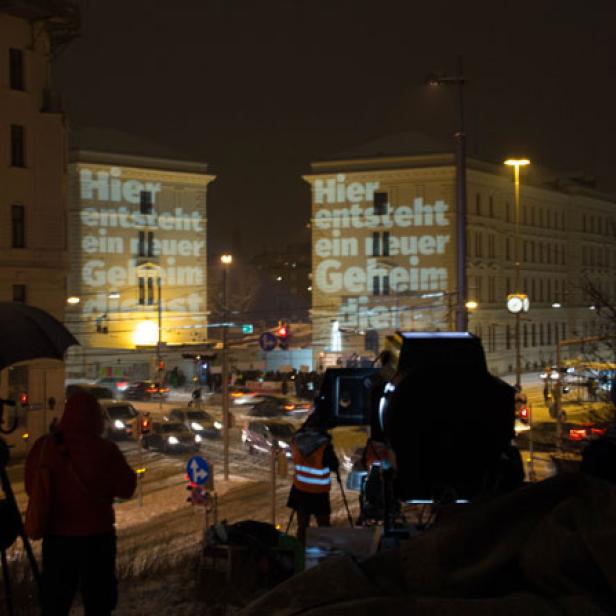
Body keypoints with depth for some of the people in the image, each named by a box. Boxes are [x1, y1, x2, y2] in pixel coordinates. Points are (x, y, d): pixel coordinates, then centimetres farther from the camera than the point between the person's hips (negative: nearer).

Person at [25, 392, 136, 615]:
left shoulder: (44, 446, -6)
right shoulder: (104, 450, -16)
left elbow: (31, 486, 5)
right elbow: (126, 488, -7)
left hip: (56, 534, 3)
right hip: (96, 535, -3)